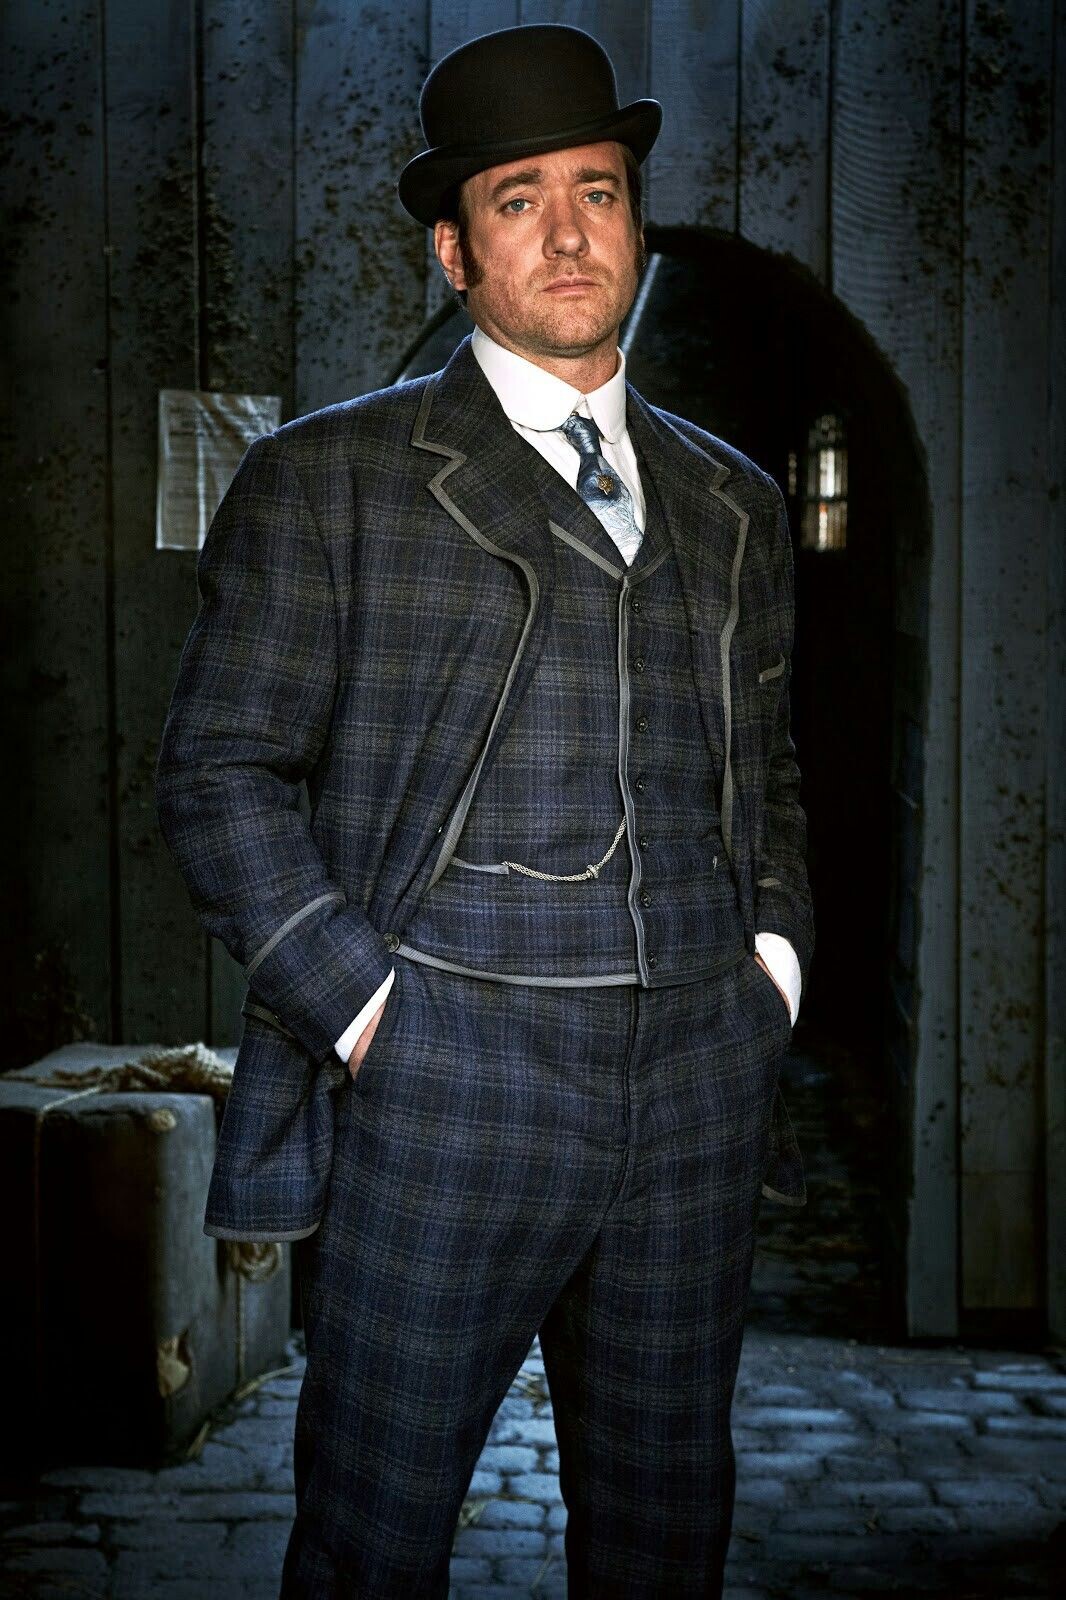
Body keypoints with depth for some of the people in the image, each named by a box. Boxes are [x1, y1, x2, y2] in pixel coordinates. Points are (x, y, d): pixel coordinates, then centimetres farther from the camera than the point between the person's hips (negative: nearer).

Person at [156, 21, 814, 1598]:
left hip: (702, 1098, 4)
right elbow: (221, 771, -2)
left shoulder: (732, 501, 16)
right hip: (442, 1095, -4)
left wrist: (773, 961, 8)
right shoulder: (327, 477, 2)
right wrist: (365, 1007, -11)